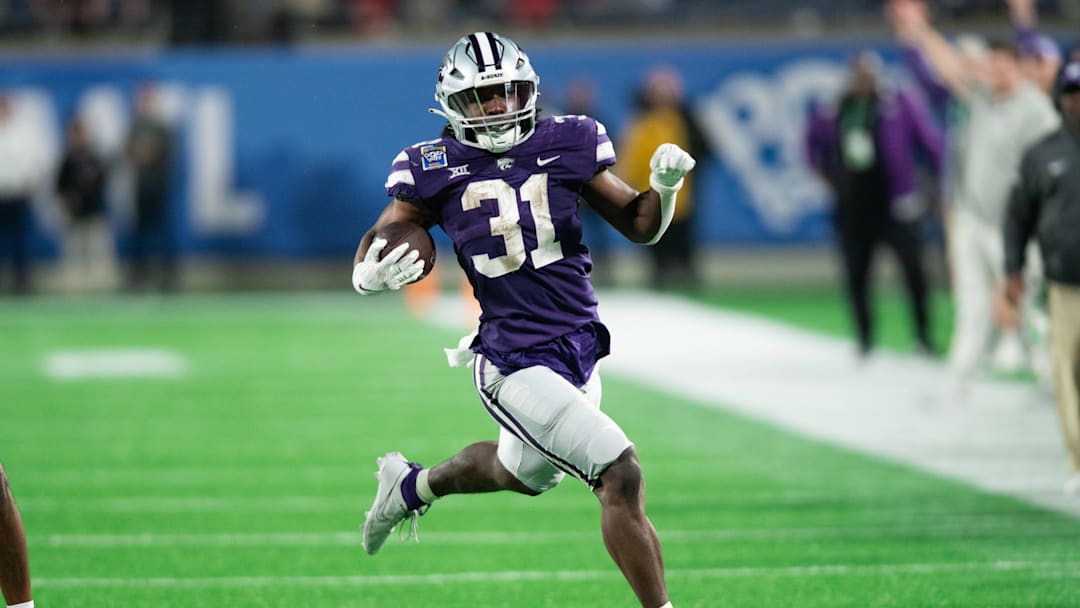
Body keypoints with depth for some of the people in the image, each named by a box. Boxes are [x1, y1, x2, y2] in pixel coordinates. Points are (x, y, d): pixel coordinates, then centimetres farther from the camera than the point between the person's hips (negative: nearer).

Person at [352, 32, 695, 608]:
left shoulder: (566, 146, 0)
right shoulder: (437, 170, -9)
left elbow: (640, 225, 7)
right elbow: (378, 237, -4)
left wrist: (665, 185, -13)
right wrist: (371, 274, -27)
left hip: (580, 348, 6)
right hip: (515, 362, -6)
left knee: (522, 472, 30)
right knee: (621, 476, -17)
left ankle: (412, 485, 56)